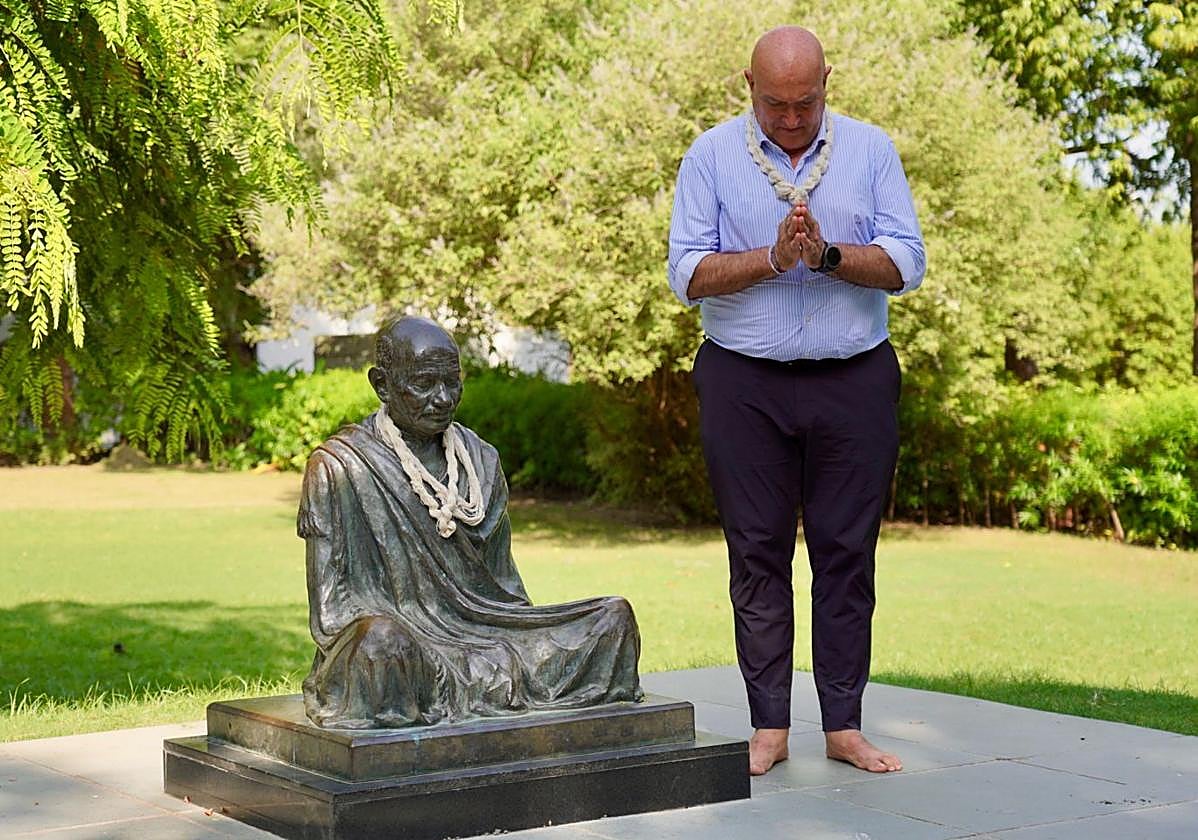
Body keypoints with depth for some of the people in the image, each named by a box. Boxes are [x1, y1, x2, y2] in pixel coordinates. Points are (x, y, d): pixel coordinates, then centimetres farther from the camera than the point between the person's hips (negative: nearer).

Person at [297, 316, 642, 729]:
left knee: (615, 616, -8)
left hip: (480, 634, 6)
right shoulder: (338, 467, -3)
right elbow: (330, 611, -6)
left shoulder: (480, 460, 16)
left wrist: (533, 642, 2)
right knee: (381, 638, -42)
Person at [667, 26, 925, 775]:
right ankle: (770, 727, 9)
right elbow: (688, 273, -3)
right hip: (745, 383, 0)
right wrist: (773, 258, -16)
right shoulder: (712, 156, 4)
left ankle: (844, 725, 11)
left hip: (855, 378, 1)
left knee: (847, 553, 3)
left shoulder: (871, 151, 6)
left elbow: (906, 264, -2)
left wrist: (829, 255, -17)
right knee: (758, 556, 2)